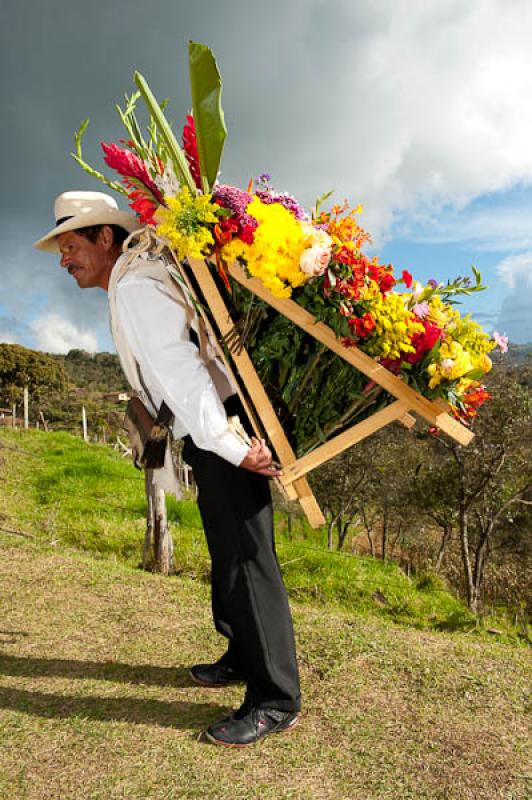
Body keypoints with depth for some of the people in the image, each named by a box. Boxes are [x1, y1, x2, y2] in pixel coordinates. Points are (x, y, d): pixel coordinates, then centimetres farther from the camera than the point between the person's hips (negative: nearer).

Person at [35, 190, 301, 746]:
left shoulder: (135, 287, -13)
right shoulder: (133, 284, 20)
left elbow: (181, 373, -23)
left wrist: (231, 447, -27)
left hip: (227, 433, -11)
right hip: (214, 436, 11)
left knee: (245, 557, -6)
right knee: (228, 554, 19)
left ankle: (275, 700, 5)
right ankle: (243, 659, 35)